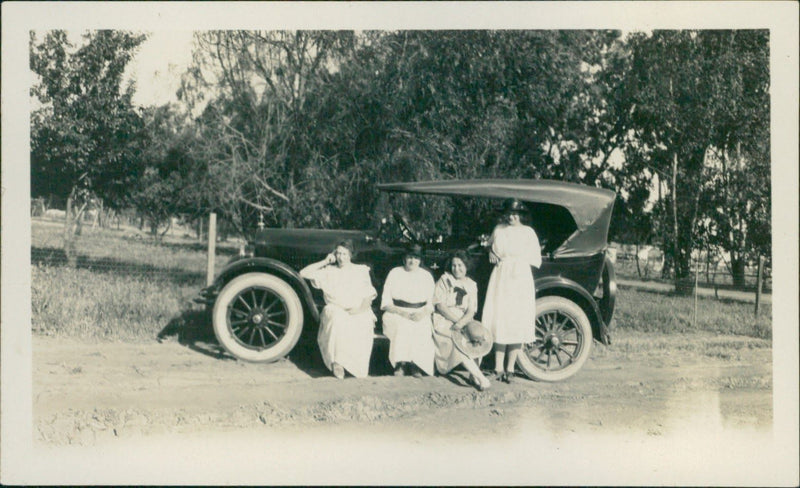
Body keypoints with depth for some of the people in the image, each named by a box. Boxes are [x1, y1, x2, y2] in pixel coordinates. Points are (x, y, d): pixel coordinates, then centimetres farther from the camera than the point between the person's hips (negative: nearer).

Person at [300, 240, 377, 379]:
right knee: (338, 320, -38)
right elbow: (304, 273, 6)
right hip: (334, 310, 0)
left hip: (358, 312, 0)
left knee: (363, 325, -36)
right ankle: (337, 361, -33)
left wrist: (361, 308, -10)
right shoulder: (329, 271, 15)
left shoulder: (361, 271, 15)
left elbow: (369, 295, 10)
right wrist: (325, 261, 6)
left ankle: (356, 366, -22)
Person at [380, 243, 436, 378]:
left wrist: (422, 314, -13)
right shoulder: (394, 273, 7)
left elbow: (431, 303, 8)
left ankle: (416, 364, -19)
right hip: (396, 313, -1)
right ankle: (400, 363, -23)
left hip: (419, 315, 1)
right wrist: (401, 312, -15)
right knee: (401, 327, -34)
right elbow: (385, 302, 2)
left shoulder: (427, 276, 13)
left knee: (423, 330, -31)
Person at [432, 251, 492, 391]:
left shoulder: (471, 285, 11)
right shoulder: (444, 280, 3)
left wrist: (462, 322, -20)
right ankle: (480, 377, -36)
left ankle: (474, 375, -21)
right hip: (444, 321, -3)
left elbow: (471, 311, 1)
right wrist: (457, 320, -16)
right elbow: (440, 306, -6)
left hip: (464, 321, 4)